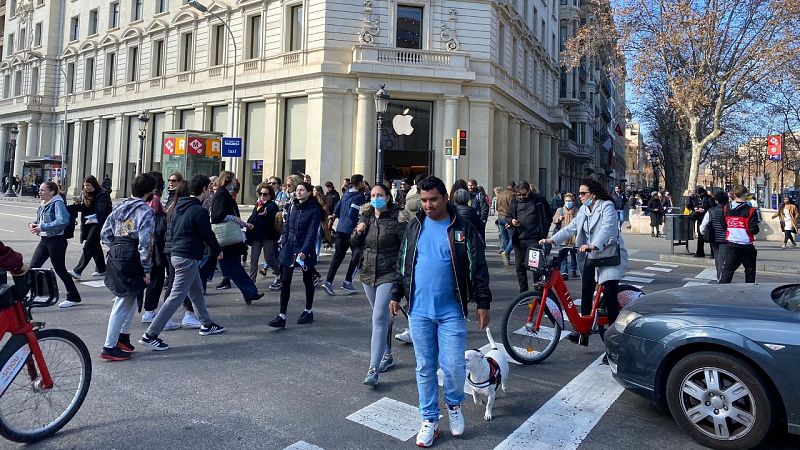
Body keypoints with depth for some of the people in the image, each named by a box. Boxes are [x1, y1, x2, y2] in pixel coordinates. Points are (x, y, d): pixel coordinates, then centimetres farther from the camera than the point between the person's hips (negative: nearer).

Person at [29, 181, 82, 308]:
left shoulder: (57, 203, -15)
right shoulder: (44, 204, 10)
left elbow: (62, 221, -28)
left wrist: (42, 227, -25)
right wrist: (34, 224, 1)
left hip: (56, 240, -8)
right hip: (44, 240, 8)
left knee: (60, 269, 0)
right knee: (33, 267, 6)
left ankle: (74, 297, 12)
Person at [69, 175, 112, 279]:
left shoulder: (102, 194, -9)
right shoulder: (83, 194, 10)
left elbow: (102, 210, -11)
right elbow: (81, 209, 14)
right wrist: (78, 204, -8)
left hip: (97, 223, -7)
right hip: (88, 223, 7)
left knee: (88, 247, -11)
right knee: (95, 246, 16)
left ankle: (77, 271, -11)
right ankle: (101, 269, 28)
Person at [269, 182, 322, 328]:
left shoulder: (314, 210, -8)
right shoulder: (292, 207, 8)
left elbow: (311, 233, -14)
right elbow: (286, 227, 12)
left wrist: (304, 251, -21)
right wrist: (283, 243, 2)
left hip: (305, 249, -4)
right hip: (289, 248, 4)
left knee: (307, 280, 11)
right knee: (285, 281, -2)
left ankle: (308, 311, 28)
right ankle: (282, 316, -1)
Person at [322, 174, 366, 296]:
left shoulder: (346, 194, 14)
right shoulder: (358, 196, -11)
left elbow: (336, 211, 14)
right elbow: (352, 213, -21)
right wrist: (360, 223, -9)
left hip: (340, 228, 7)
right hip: (351, 230, -7)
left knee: (338, 256, 7)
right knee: (356, 255, 7)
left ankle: (328, 281, -1)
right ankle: (347, 282, 6)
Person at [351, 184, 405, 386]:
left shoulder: (396, 218, -10)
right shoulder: (366, 217, 8)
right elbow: (354, 244, 13)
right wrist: (358, 232, -8)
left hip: (388, 275, -6)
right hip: (368, 273, 6)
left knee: (379, 319, -12)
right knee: (383, 317, 19)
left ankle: (373, 369, -10)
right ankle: (387, 355, 36)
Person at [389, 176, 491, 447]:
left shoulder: (462, 229, -3)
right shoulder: (414, 226, 6)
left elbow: (478, 269, -2)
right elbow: (403, 264, 13)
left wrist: (483, 303, -4)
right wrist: (396, 295, 10)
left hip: (451, 311, -2)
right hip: (419, 311, 3)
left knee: (454, 367, -1)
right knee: (425, 368, 10)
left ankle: (454, 404, 30)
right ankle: (429, 420, 25)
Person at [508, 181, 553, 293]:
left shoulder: (539, 200, -1)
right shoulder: (515, 201, 10)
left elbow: (549, 216, 6)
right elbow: (509, 216, 20)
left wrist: (543, 232, -1)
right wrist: (511, 221, -3)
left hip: (534, 239, -4)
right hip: (518, 239, 4)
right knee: (520, 267, 8)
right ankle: (523, 293, 20)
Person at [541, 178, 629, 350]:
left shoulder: (607, 207, -11)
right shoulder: (583, 210, 12)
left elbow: (607, 229, -27)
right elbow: (571, 228, 6)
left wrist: (593, 245, -43)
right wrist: (552, 239, -7)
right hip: (590, 257, 8)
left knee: (610, 298, -11)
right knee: (586, 294, 10)